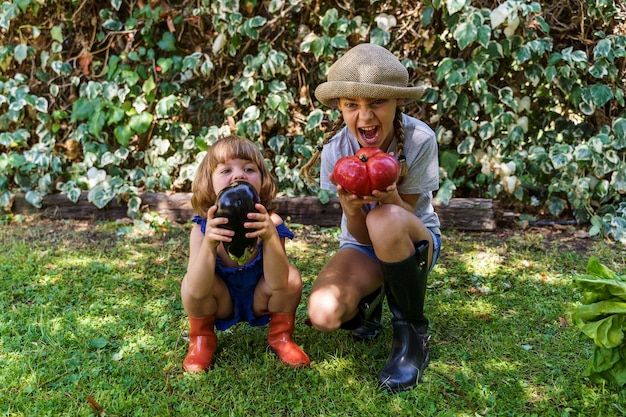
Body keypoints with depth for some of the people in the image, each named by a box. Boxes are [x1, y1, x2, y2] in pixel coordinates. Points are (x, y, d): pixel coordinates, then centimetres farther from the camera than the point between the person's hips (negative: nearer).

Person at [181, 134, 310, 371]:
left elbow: (278, 283, -36)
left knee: (292, 277, -26)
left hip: (260, 302, 0)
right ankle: (202, 339, 5)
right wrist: (209, 243, -50)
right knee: (189, 284, -27)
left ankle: (281, 336, 4)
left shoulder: (270, 222, -27)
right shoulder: (203, 228, -26)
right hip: (222, 305, 0)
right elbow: (197, 291, -36)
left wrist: (270, 236, -52)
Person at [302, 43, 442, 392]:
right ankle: (370, 300, 9)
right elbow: (361, 237, -16)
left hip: (416, 241, -1)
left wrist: (389, 197, -39)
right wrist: (351, 209, -39)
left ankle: (413, 333, -16)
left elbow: (401, 215, -16)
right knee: (323, 314, -30)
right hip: (362, 247, 2)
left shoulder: (419, 139, -23)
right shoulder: (336, 149, -17)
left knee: (385, 220, -40)